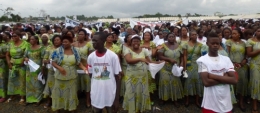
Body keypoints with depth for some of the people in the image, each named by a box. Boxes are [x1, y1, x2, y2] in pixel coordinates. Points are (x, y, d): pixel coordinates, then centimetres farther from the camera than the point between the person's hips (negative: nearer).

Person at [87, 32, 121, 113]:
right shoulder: (91, 57, -2)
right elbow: (91, 75, 10)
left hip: (110, 93, -2)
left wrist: (117, 99, -8)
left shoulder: (113, 56, -12)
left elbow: (118, 77, -8)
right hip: (96, 94, 3)